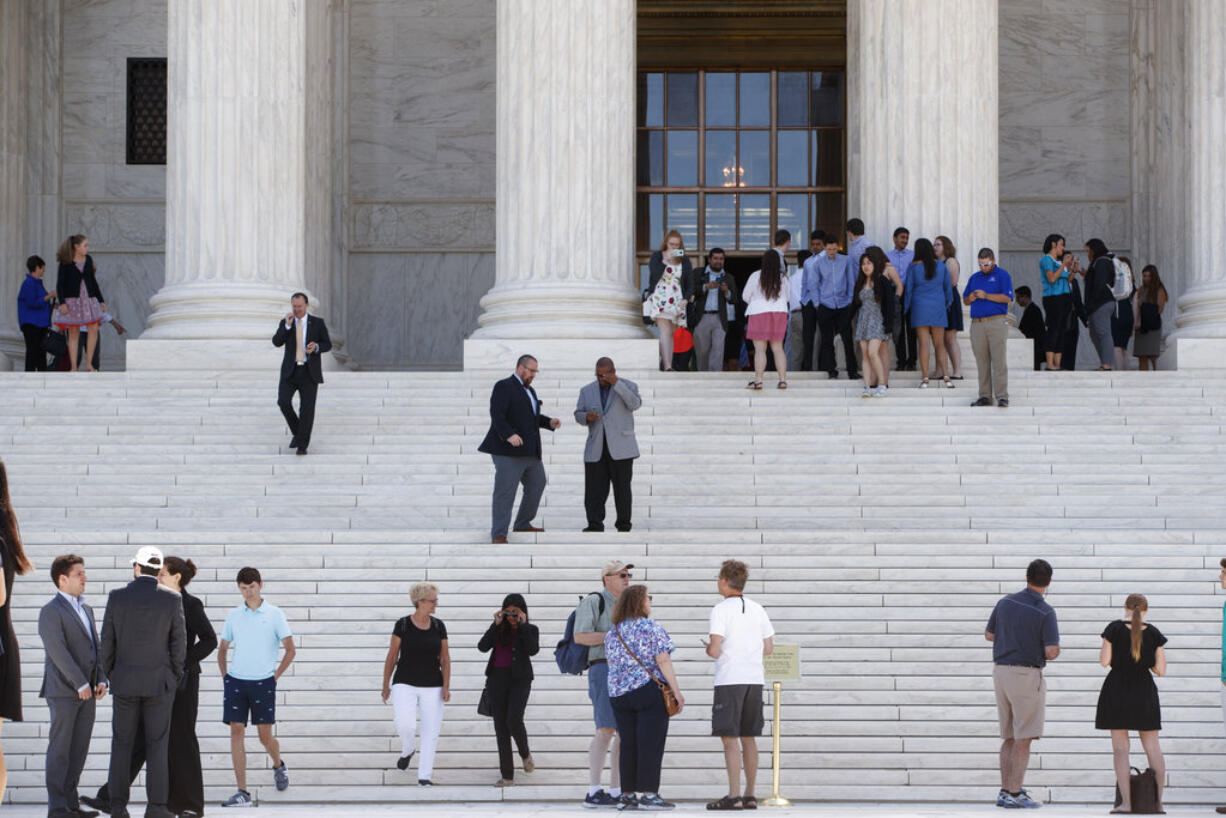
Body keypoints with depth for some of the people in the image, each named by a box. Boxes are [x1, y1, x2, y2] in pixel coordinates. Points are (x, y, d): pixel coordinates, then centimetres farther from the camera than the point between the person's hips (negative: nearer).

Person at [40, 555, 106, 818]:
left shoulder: (85, 609, 19)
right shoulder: (51, 611, -8)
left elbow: (96, 647, 17)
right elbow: (58, 651, -16)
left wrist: (101, 680, 3)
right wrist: (81, 684, -17)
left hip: (86, 693, 7)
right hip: (63, 691, -7)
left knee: (79, 750, 8)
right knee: (60, 750, -4)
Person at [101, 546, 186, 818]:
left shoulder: (117, 596, -4)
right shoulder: (172, 599, -6)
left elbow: (108, 640, 0)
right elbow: (178, 643, -5)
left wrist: (109, 675, 11)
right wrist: (175, 678, 8)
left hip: (124, 681, 1)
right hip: (159, 682, -1)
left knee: (122, 744, 7)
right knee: (156, 745, 3)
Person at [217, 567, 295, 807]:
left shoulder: (274, 614, -1)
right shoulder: (233, 615, 8)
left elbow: (290, 650, 2)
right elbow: (222, 649, 18)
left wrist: (275, 676, -2)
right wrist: (224, 676, 8)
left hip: (263, 682, -3)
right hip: (235, 680, 3)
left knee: (265, 736, 2)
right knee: (236, 732, -5)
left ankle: (279, 766, 36)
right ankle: (242, 792, -4)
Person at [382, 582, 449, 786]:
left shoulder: (438, 626, 3)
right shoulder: (402, 624, -5)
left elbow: (445, 658, 5)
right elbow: (392, 656, 1)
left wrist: (446, 686, -6)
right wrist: (386, 685, 2)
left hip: (432, 687, 3)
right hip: (405, 684, -3)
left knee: (431, 731, -3)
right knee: (405, 725, -22)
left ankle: (424, 777, 7)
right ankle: (407, 750, 13)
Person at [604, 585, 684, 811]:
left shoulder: (612, 633, 11)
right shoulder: (651, 628, -7)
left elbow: (612, 664, 15)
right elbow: (663, 661, -11)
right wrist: (676, 690, -10)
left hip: (618, 694, 6)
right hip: (649, 691, -6)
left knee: (628, 746, 7)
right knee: (650, 745, -4)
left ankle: (628, 795, 7)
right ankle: (648, 794, -8)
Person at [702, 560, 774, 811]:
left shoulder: (721, 610, -8)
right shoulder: (757, 610, 11)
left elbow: (715, 650, -16)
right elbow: (768, 648, 13)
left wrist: (708, 647, 6)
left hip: (730, 680, -6)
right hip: (754, 679, 6)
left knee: (730, 738, -5)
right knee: (748, 737, 12)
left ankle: (734, 796, -11)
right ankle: (750, 795, 14)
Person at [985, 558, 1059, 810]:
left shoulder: (1005, 602, 5)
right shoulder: (1045, 612, -13)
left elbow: (989, 634, 17)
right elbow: (1051, 651, -18)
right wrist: (1053, 650, 6)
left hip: (1001, 671, 6)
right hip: (1026, 675, -6)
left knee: (1010, 736, 13)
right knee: (1024, 738, -3)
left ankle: (1005, 791, 11)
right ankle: (1014, 793, -6)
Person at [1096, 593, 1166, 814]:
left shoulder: (1114, 628, -7)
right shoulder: (1154, 634, -1)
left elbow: (1104, 661, -10)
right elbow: (1161, 670, -1)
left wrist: (1103, 649, 11)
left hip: (1117, 690, -2)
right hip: (1144, 691, 2)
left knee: (1120, 748, 0)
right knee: (1152, 747, 8)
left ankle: (1126, 802, -7)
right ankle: (1158, 801, 6)